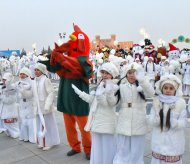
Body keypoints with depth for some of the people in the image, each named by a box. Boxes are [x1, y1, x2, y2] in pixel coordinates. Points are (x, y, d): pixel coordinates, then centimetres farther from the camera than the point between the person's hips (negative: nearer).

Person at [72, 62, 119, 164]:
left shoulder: (114, 87, -12)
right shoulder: (99, 86, 10)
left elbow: (112, 103, -24)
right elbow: (92, 100, 14)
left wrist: (109, 92, -39)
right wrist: (79, 93, 15)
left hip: (107, 123, -7)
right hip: (97, 121, 7)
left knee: (107, 147, 5)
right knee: (97, 147, 18)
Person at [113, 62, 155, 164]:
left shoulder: (142, 85, -6)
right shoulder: (121, 85, 0)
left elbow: (151, 93, -28)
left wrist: (142, 79, -41)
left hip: (138, 124, -1)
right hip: (124, 123, 2)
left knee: (136, 151, 14)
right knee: (122, 150, 15)